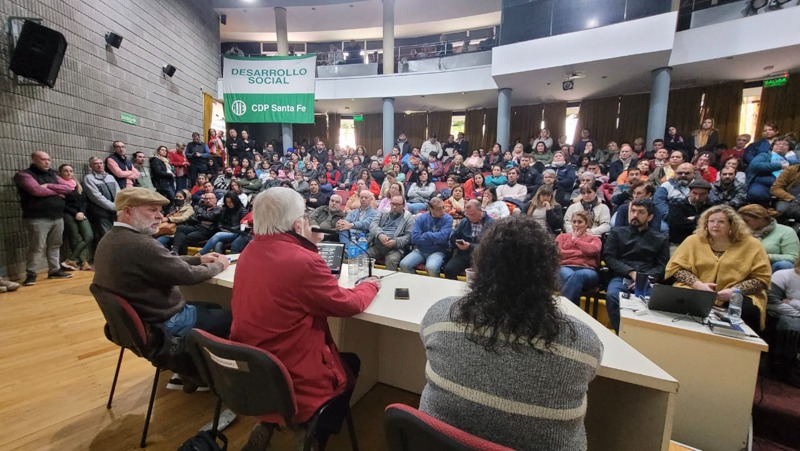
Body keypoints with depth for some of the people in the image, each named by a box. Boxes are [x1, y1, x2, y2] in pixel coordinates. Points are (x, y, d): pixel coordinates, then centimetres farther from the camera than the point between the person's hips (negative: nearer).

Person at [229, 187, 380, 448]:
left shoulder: (250, 251, -3)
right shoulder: (304, 261, -28)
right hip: (291, 378, -7)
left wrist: (309, 244, 12)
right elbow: (348, 304, -14)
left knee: (343, 358, 28)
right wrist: (370, 285, 4)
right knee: (351, 364, 21)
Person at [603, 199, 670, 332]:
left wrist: (646, 278, -12)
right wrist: (631, 272, -9)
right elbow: (609, 257, 7)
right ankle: (620, 333, -23)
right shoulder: (617, 232, 18)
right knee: (612, 295, -35)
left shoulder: (661, 239, 21)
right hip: (621, 278, 0)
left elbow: (663, 266, 9)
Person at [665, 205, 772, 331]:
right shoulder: (693, 240, 3)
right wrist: (698, 284, -14)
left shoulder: (750, 244, 3)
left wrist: (734, 291, -15)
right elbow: (676, 267, 1)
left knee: (748, 311, -32)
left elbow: (761, 278, 1)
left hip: (736, 298, 1)